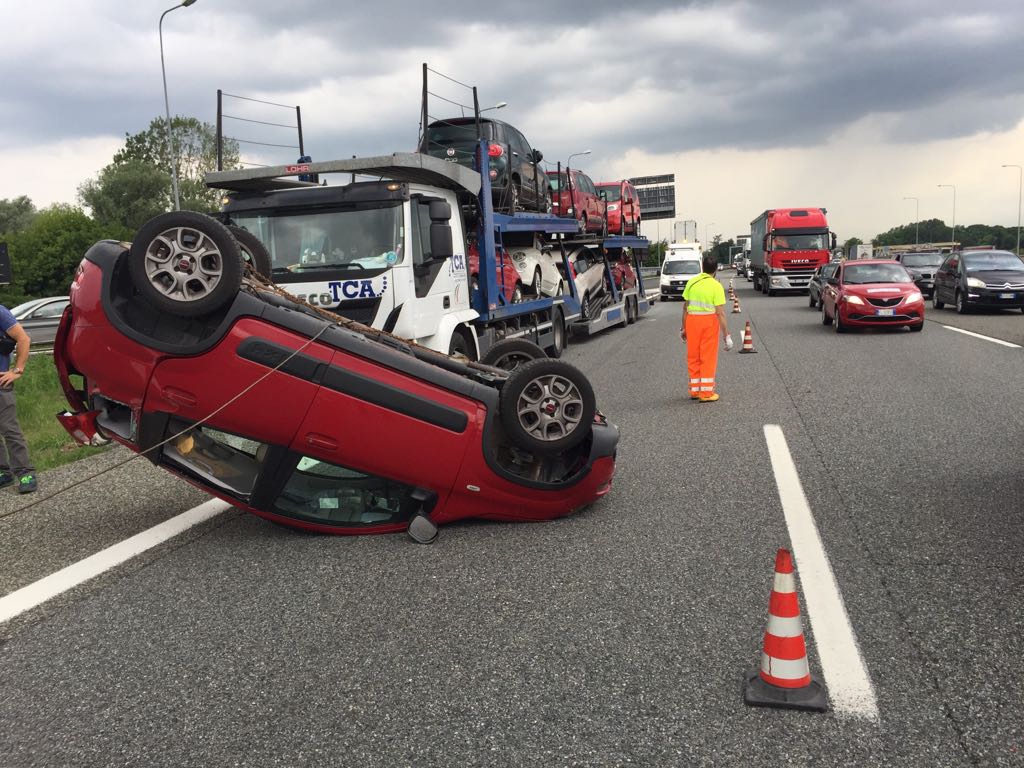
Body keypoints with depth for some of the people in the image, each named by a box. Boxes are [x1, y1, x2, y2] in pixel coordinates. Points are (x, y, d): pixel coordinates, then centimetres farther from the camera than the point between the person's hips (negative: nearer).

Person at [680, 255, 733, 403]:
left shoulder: (691, 282, 0)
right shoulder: (716, 286, -10)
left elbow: (685, 307, 3)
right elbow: (720, 313, -14)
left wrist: (683, 327, 14)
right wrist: (726, 335, -10)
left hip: (692, 320, 3)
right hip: (709, 321, -3)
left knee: (693, 357, 13)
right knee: (708, 358, 5)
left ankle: (695, 390, 21)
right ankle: (706, 393, 8)